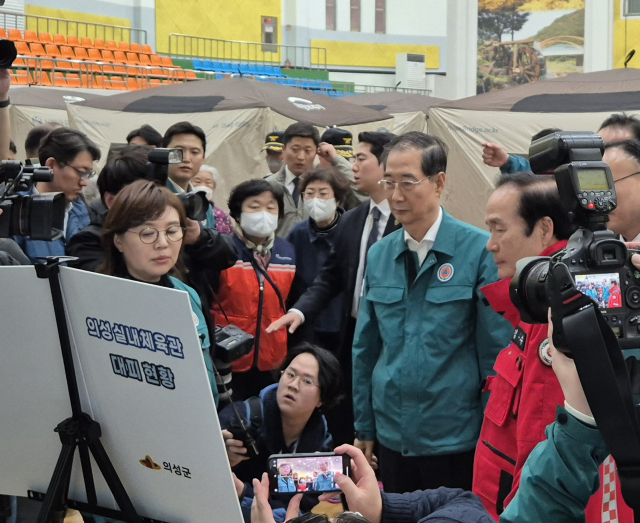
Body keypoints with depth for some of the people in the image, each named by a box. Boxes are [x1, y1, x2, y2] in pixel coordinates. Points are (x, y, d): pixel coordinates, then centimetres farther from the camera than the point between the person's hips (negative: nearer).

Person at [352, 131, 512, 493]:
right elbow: (366, 349, 12)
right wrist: (365, 429, 11)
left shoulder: (480, 250, -10)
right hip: (393, 438, 5)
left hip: (457, 439, -4)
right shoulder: (379, 255, 6)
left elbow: (496, 350, -8)